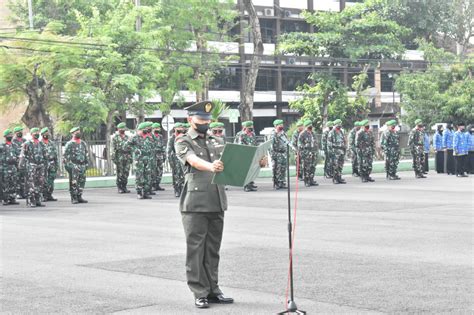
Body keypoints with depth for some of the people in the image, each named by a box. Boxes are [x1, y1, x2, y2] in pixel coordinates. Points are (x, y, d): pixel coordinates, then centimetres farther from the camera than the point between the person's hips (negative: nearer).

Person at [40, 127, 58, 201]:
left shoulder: (52, 143, 16)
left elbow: (55, 153, 18)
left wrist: (57, 164, 13)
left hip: (52, 164, 6)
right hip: (43, 164, -6)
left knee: (51, 180, 6)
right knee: (44, 181, -6)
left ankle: (49, 195, 11)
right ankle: (43, 196, -3)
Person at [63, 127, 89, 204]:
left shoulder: (83, 144, 14)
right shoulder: (69, 144, -4)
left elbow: (86, 154, 21)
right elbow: (66, 155, -6)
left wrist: (86, 163, 14)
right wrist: (67, 165, -12)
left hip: (82, 165, 6)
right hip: (73, 166, -6)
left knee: (82, 182, 5)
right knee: (73, 183, -6)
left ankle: (79, 197, 14)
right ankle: (74, 198, -1)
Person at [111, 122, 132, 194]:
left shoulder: (127, 137, 17)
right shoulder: (115, 137, 0)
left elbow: (130, 148, 19)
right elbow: (113, 148, -5)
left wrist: (131, 157, 14)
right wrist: (114, 158, -12)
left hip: (127, 157, 5)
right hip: (119, 157, -5)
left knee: (126, 173, 3)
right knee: (120, 174, -3)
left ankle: (124, 187, 11)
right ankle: (119, 188, 3)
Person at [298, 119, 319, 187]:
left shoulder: (313, 133, 17)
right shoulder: (302, 134, -6)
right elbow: (299, 144, -8)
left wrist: (316, 152, 17)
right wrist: (302, 153, -14)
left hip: (314, 153, 7)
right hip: (306, 153, -7)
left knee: (313, 167, 7)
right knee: (307, 168, -5)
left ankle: (311, 180, 14)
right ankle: (306, 181, -1)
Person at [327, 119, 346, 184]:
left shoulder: (342, 132, 16)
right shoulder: (331, 133, -5)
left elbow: (344, 141, 22)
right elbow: (329, 143, -9)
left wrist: (345, 149, 17)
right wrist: (330, 151, -15)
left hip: (341, 151, 6)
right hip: (335, 152, -6)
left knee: (340, 166, 6)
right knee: (335, 166, -6)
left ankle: (339, 178, 10)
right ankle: (335, 179, -2)